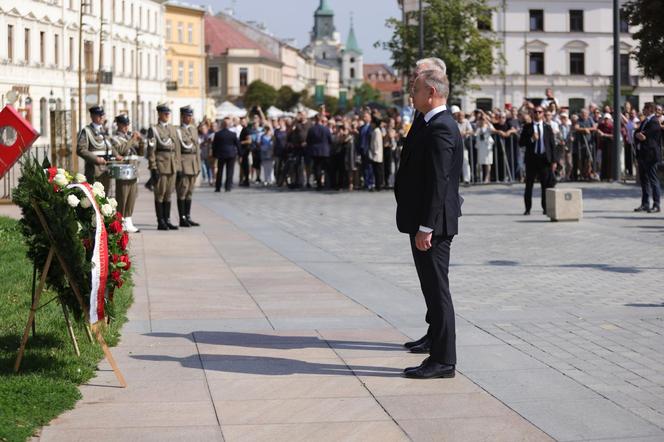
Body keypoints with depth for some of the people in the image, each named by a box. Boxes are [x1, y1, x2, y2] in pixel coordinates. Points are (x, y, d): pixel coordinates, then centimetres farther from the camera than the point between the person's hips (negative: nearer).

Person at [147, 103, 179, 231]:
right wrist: (153, 168, -14)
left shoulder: (172, 129, 15)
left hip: (172, 167, 6)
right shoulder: (153, 130, -4)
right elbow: (151, 150, -8)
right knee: (160, 194, -1)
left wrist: (178, 166, 11)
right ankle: (160, 222, 2)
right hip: (160, 166, -6)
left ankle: (167, 221, 14)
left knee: (168, 194, 9)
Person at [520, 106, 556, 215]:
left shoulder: (547, 128, 9)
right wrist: (531, 139, -18)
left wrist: (553, 161, 2)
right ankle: (528, 208, 8)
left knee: (546, 185, 1)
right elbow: (522, 142, 1)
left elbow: (552, 144, 7)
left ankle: (546, 208, 8)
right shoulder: (527, 127, 5)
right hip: (531, 158, -1)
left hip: (545, 158, 1)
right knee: (529, 184, 2)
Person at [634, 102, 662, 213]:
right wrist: (638, 135, -9)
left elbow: (645, 136, -19)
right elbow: (636, 133, 9)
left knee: (653, 180, -6)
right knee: (643, 180, 12)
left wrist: (640, 135, -5)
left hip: (650, 155, -9)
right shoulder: (645, 121, 17)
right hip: (641, 154, 9)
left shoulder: (654, 122, -12)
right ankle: (645, 204, 18)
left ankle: (657, 205, -4)